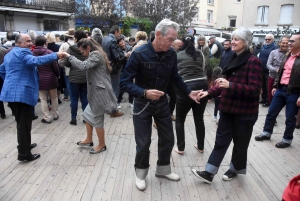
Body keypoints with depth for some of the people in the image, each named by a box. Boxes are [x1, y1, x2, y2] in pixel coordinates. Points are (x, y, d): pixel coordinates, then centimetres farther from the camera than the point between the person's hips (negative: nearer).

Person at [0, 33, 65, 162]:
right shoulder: (23, 52, -12)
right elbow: (36, 60, -31)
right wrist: (55, 56, -36)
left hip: (11, 92, 10)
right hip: (22, 93, -10)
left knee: (21, 122, 21)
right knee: (24, 123, -4)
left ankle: (24, 145, 35)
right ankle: (24, 154, 2)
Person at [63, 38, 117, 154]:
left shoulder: (95, 55, -15)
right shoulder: (94, 55, 18)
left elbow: (83, 66, -27)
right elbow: (85, 66, 15)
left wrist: (69, 57, -17)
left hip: (100, 92, -11)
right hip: (96, 92, 11)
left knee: (97, 120, 2)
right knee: (87, 114, 19)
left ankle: (102, 145, 19)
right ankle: (89, 140, 35)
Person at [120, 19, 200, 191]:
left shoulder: (172, 54, -8)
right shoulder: (139, 54, -22)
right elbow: (125, 82, -20)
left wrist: (189, 92, 3)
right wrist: (144, 93, -33)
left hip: (162, 102, 5)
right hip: (143, 104, -4)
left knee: (168, 139, 14)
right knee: (143, 143, 6)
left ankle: (163, 169, 38)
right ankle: (141, 174, 32)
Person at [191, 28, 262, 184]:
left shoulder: (253, 61, -14)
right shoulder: (233, 59, 9)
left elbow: (255, 89, -22)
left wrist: (230, 85, -31)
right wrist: (209, 93, 5)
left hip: (244, 111, -7)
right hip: (228, 108, 7)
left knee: (240, 143, 12)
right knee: (221, 140, 8)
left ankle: (235, 169, 35)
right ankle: (209, 173, 14)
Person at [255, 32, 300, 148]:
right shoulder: (287, 56, 11)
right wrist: (275, 86, 16)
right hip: (280, 89, 7)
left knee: (290, 118, 7)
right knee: (271, 113, 13)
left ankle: (287, 139, 24)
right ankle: (266, 133, 30)